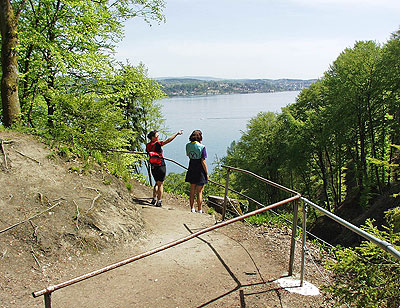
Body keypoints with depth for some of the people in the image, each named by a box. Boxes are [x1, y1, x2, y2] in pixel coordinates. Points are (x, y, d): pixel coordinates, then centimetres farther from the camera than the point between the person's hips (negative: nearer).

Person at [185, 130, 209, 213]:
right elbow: (203, 161, -16)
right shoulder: (202, 147, -16)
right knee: (199, 192, 4)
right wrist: (207, 173, -7)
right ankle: (199, 210, 12)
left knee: (192, 191, 15)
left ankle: (192, 209, 22)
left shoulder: (188, 145, -1)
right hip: (200, 171, -5)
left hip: (191, 170, 5)